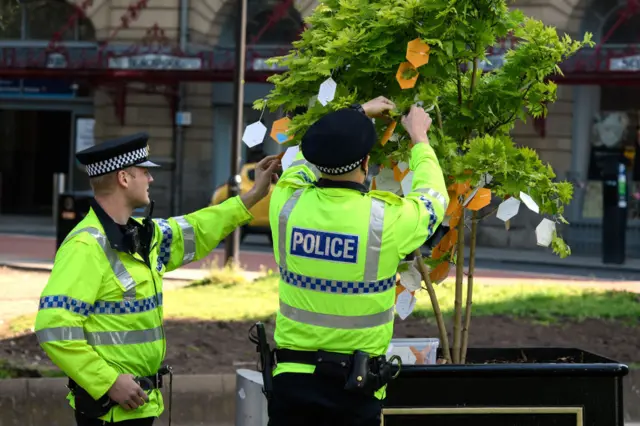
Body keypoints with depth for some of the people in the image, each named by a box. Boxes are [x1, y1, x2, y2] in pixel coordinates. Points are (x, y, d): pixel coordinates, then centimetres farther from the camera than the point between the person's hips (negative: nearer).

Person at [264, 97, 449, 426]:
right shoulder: (386, 220, -14)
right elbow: (433, 196, 10)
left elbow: (307, 157, 18)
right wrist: (419, 138, 26)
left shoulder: (287, 205, -7)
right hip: (356, 387, -2)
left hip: (292, 377, 2)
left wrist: (357, 114, 32)